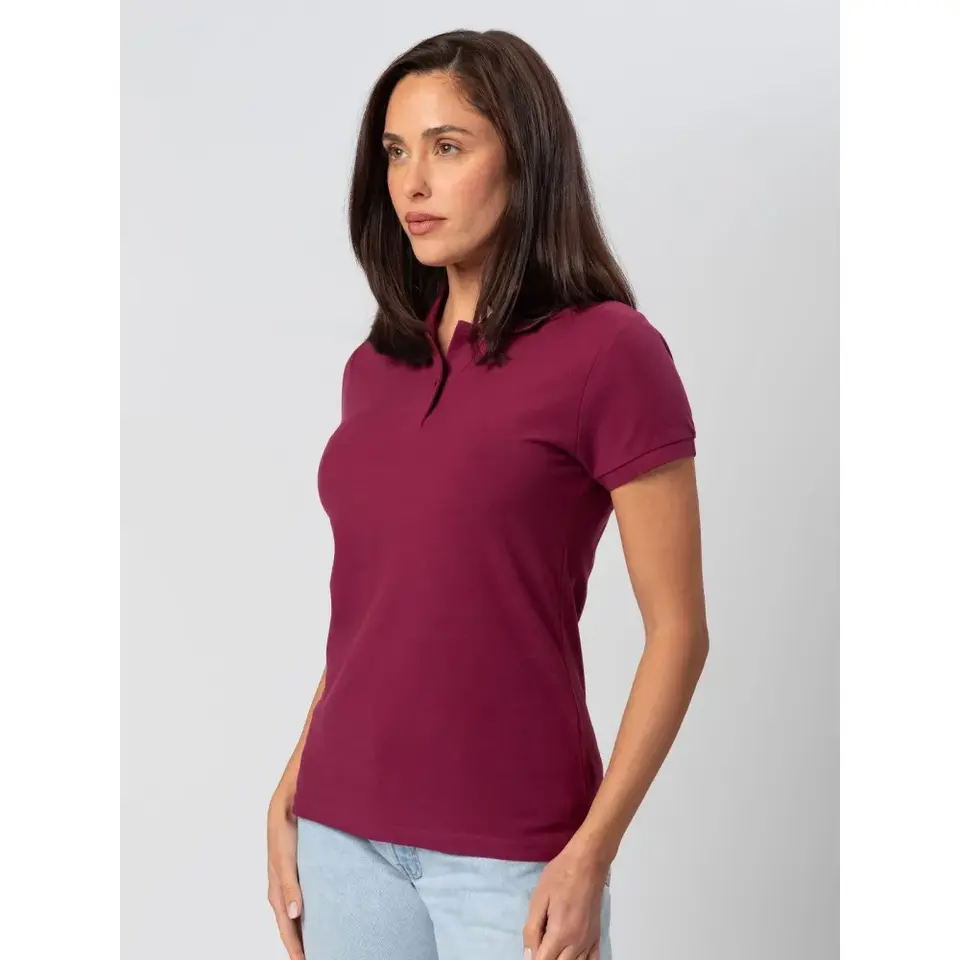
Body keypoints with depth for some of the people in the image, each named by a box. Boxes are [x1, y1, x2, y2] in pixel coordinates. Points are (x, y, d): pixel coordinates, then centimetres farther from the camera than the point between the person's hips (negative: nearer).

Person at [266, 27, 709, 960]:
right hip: (348, 830, 5)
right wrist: (289, 796, 8)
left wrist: (590, 855, -15)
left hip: (509, 848, -5)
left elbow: (676, 630, -10)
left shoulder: (609, 350, -10)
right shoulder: (377, 365, 8)